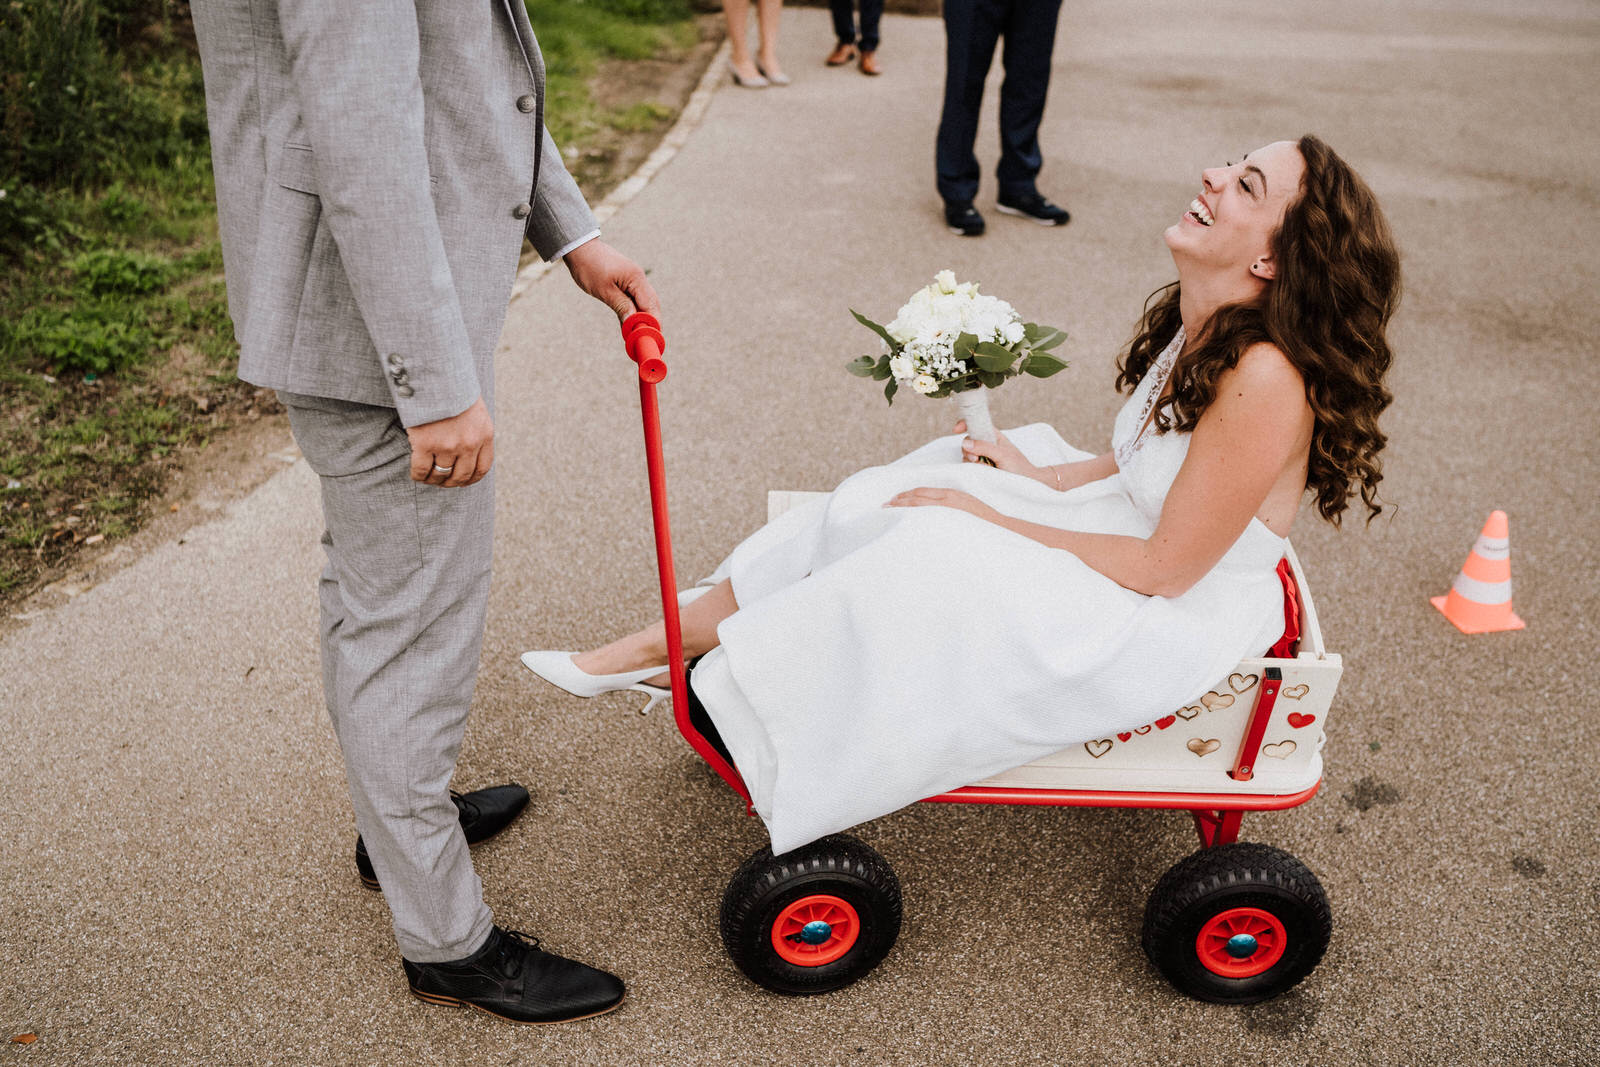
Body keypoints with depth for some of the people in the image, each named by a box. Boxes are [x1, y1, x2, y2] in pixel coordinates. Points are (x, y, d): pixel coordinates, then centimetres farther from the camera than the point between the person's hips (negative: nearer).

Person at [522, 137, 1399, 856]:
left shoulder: (1265, 378, -29)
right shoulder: (1199, 329, -2)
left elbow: (1166, 567, -25)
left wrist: (997, 522, -20)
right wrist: (1040, 477, -5)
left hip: (1181, 623, -8)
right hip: (1134, 530, 8)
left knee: (919, 559, -20)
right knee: (872, 507, -4)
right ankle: (664, 644, 5)